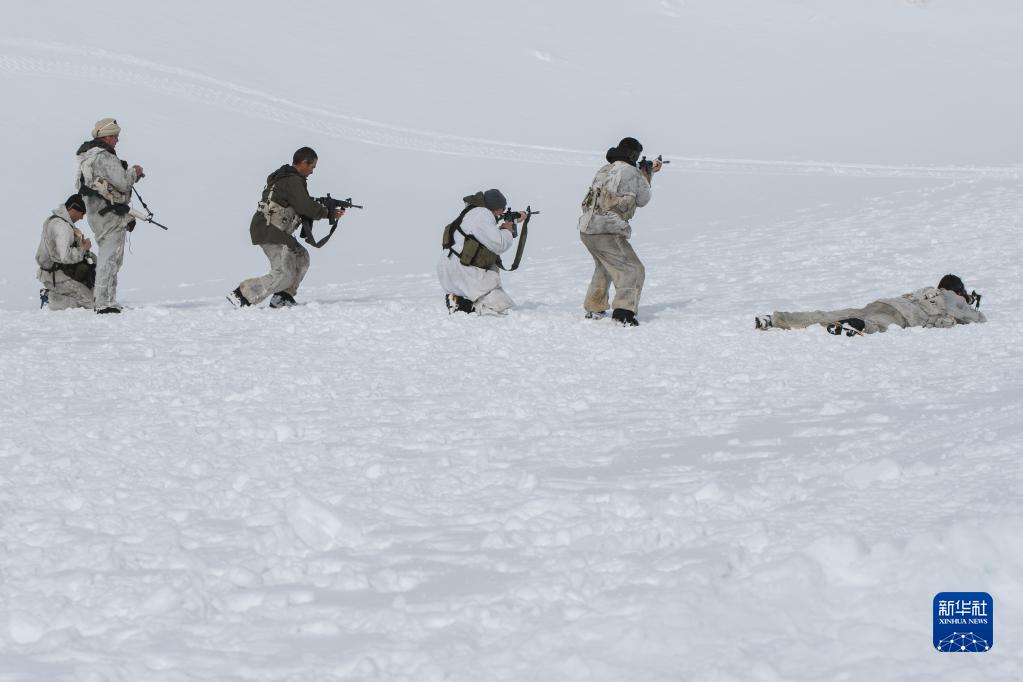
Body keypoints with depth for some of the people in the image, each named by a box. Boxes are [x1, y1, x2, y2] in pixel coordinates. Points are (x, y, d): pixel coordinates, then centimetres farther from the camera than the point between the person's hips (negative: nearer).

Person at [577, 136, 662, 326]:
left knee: (604, 267, 30)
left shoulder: (603, 171, 16)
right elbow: (643, 200, 9)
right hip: (608, 232, -8)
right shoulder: (632, 173, -6)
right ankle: (624, 312, -25)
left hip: (587, 230, 8)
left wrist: (648, 172, 37)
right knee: (632, 270, -7)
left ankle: (594, 309, 35)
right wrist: (646, 177, 25)